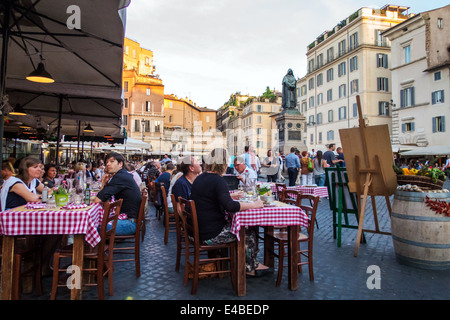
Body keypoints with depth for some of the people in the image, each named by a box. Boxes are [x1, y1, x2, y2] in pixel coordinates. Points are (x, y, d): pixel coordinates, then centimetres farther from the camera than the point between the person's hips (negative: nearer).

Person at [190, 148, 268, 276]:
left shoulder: (199, 178, 9)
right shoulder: (218, 180, -19)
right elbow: (230, 206, -30)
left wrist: (229, 196, 31)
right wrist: (254, 205, -21)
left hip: (199, 230, 9)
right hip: (211, 235, -9)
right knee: (249, 232, 5)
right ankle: (251, 267, 23)